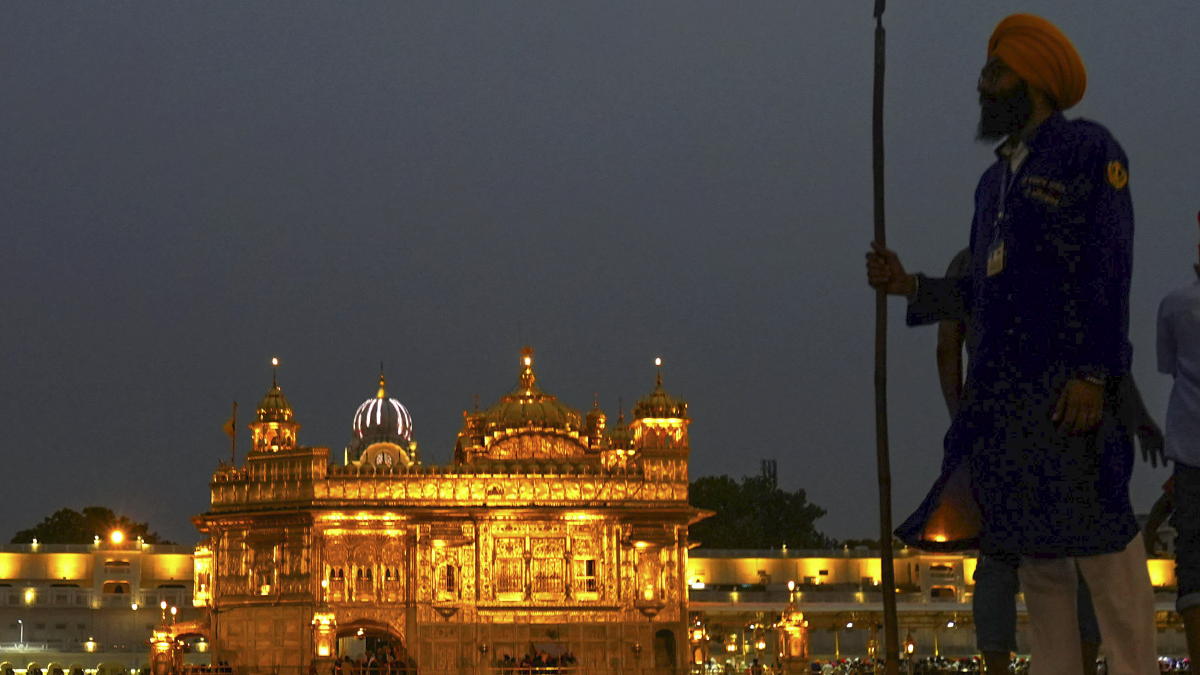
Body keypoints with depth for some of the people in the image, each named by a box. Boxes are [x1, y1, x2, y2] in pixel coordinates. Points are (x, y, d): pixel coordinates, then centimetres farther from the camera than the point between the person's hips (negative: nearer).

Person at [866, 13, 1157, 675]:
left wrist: (1093, 374, -19)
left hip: (1065, 385, -8)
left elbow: (1108, 270, -10)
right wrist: (909, 286, 8)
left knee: (1099, 535, -10)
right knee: (1033, 546, 5)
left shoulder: (1088, 150, -1)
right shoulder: (995, 181, 22)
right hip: (1001, 389, 8)